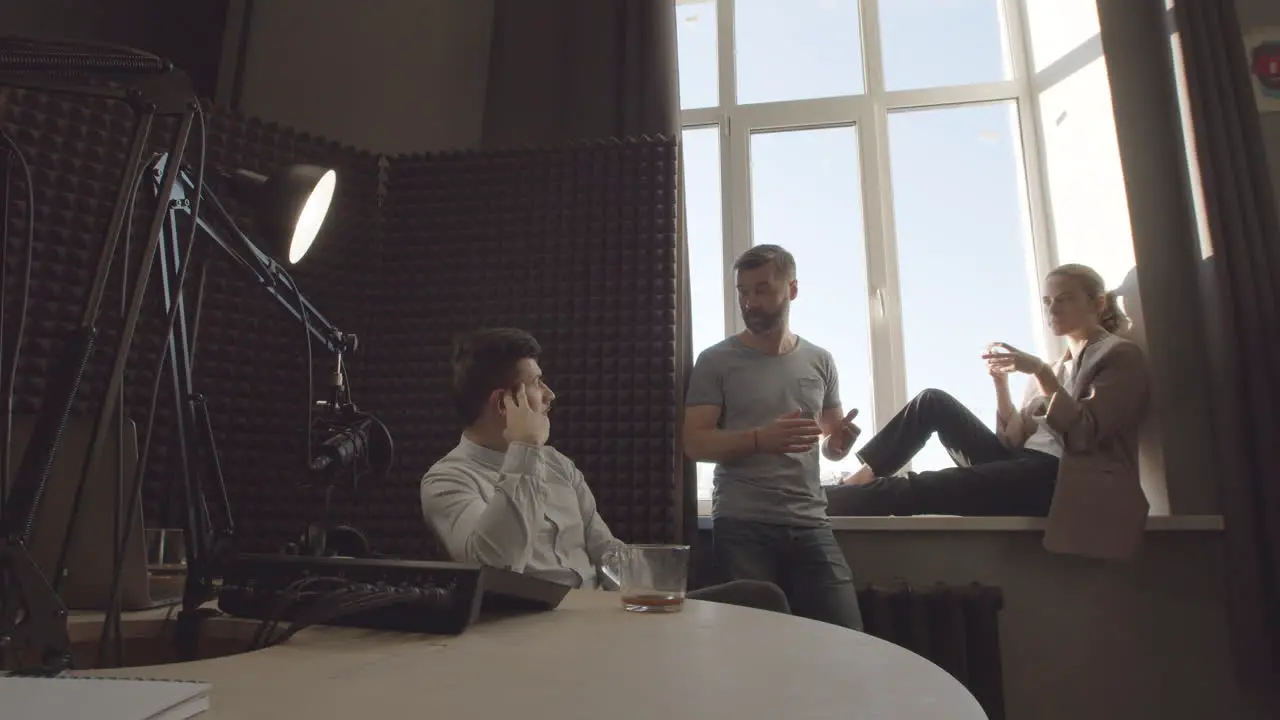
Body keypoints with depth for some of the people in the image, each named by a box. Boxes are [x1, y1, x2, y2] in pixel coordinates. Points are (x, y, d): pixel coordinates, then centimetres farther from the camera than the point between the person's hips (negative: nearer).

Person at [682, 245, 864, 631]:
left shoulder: (820, 361, 11)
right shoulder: (716, 361, 0)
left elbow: (831, 445, 18)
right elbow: (695, 443, -6)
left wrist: (842, 441, -6)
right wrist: (760, 439, -22)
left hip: (810, 525, 3)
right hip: (742, 527, -3)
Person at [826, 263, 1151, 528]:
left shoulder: (1119, 356, 4)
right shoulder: (1057, 368, 25)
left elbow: (1084, 434, -13)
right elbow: (1015, 441, 12)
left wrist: (1041, 372, -19)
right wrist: (1001, 382, -1)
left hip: (1062, 480, -8)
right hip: (1023, 468, 8)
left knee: (915, 489, -23)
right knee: (933, 402, -6)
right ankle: (856, 481, -8)